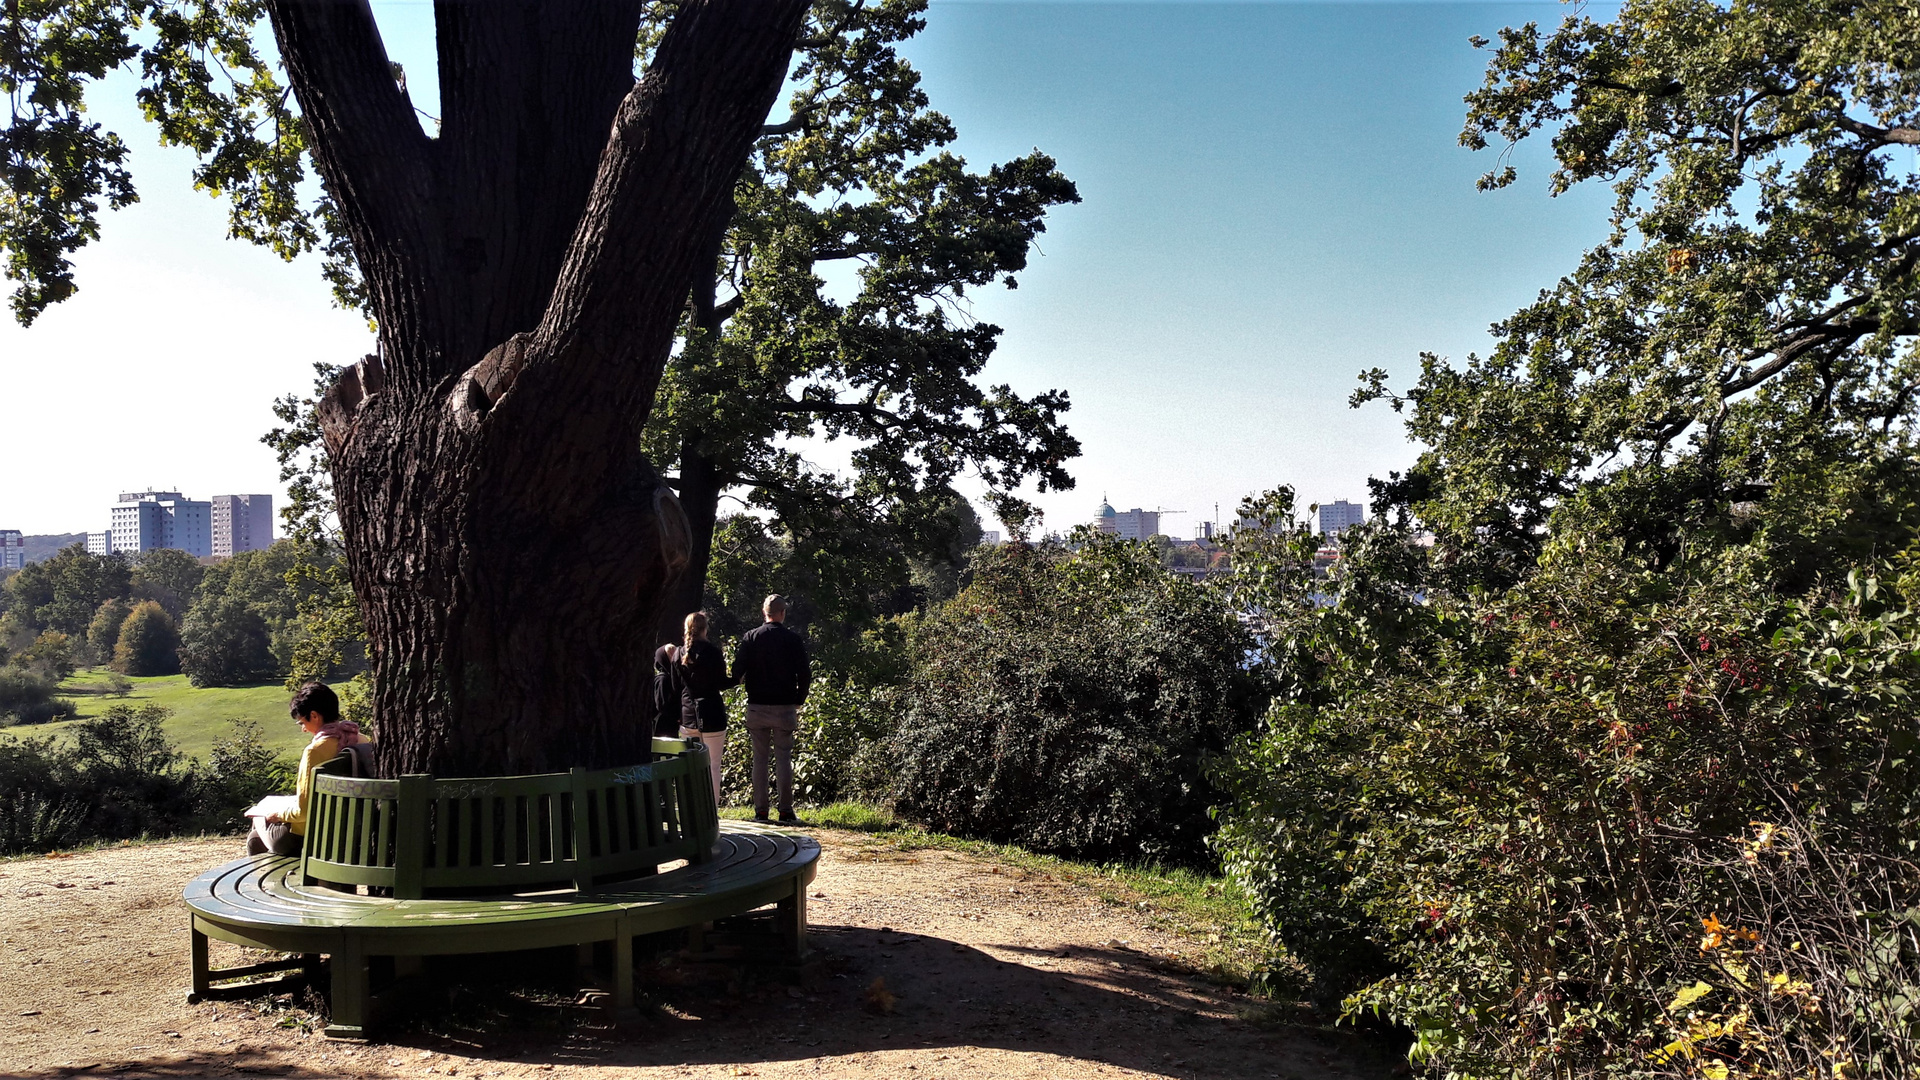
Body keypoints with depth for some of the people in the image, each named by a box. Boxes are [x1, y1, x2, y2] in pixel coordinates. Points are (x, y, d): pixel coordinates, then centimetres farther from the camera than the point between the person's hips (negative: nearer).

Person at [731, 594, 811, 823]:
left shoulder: (750, 638, 0)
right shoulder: (793, 640, -2)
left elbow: (737, 671, -4)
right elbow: (805, 674, -1)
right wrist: (799, 700, 12)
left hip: (757, 707, 1)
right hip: (785, 707, -1)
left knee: (759, 758, 6)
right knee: (783, 758, 4)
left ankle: (760, 811, 6)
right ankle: (786, 810, 3)